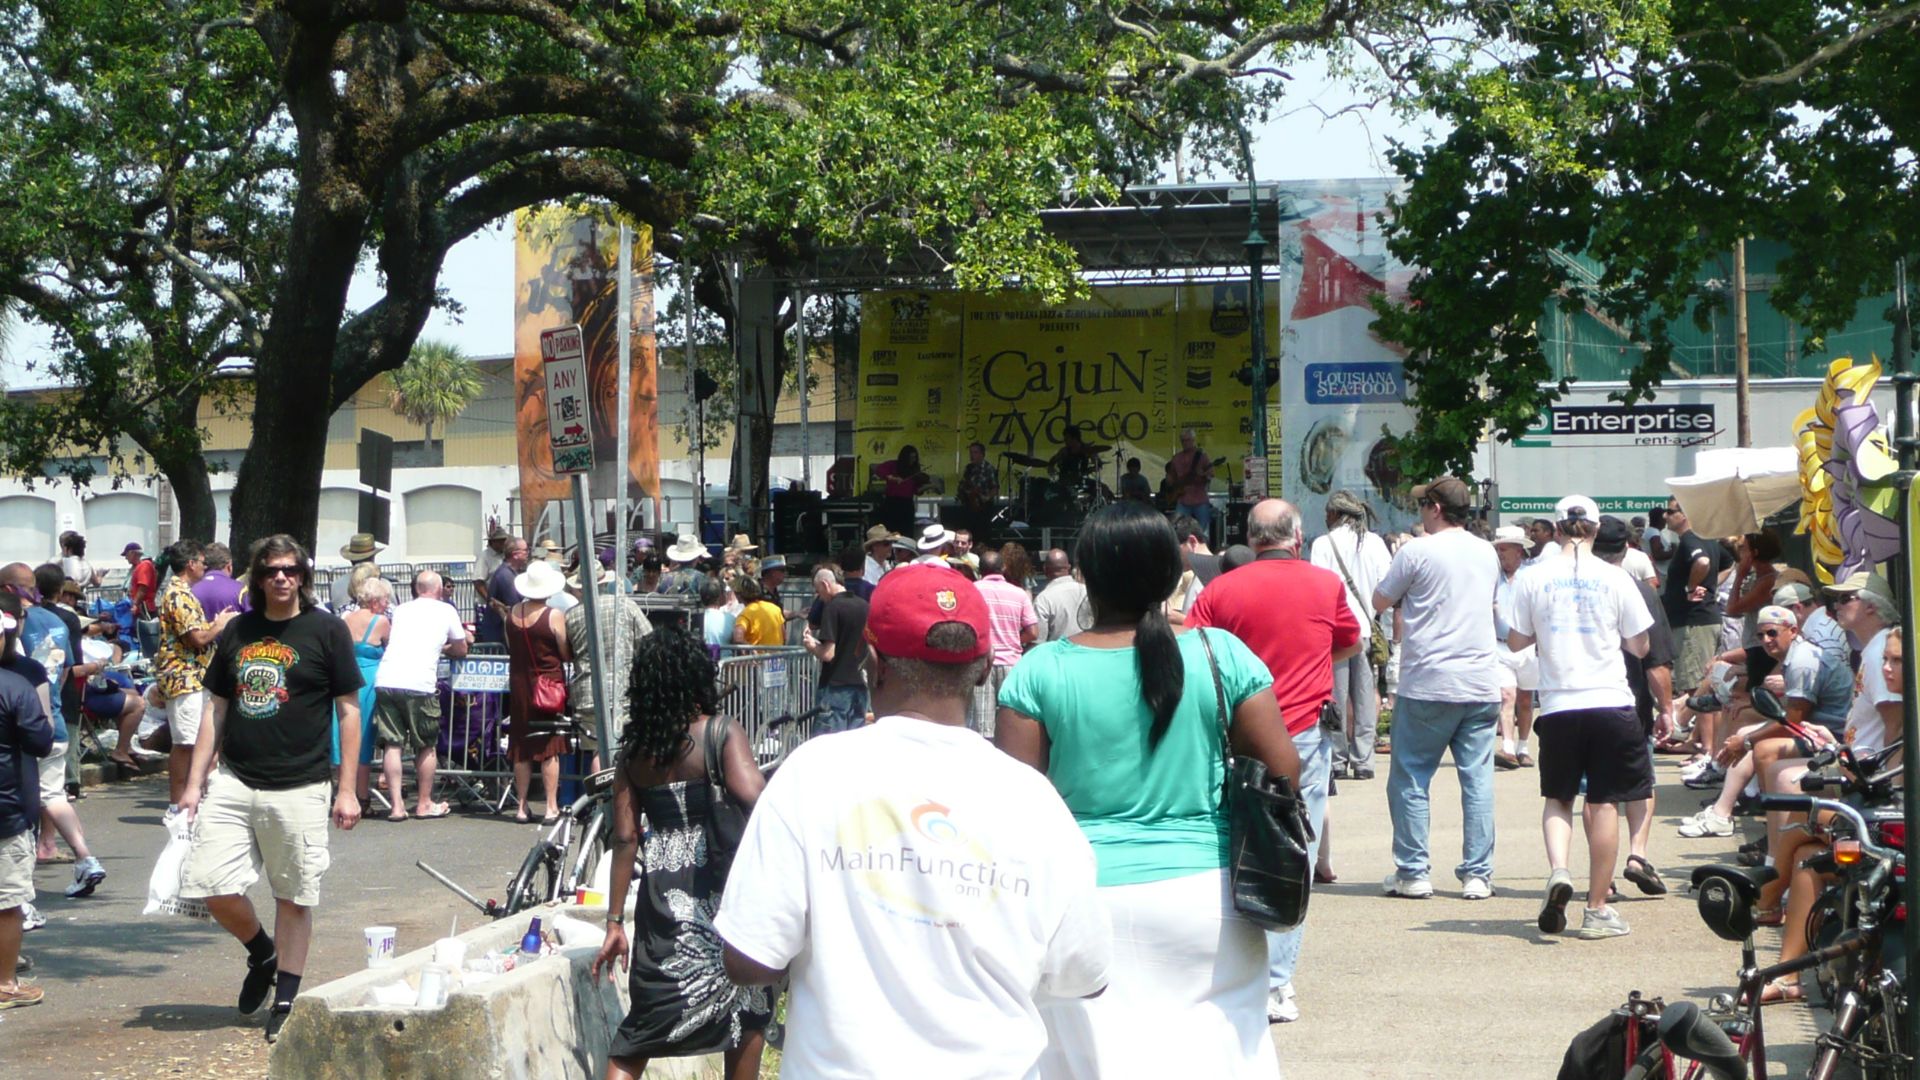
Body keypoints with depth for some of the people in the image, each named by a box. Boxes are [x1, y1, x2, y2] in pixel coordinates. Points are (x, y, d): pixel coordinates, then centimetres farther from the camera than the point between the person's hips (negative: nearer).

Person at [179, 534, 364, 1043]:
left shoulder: (327, 630, -1)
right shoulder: (237, 632, 10)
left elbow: (348, 710, 0)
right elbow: (216, 710, 14)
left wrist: (346, 790, -4)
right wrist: (195, 782, 8)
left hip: (298, 788, -3)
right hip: (233, 783, 4)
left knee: (294, 898, 3)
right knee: (211, 885, -5)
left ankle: (286, 1000, 15)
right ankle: (262, 953, 23)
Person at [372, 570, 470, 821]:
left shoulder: (400, 610, 22)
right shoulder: (446, 611, 11)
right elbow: (461, 650, 19)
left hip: (385, 680, 3)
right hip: (419, 685, -3)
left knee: (392, 745, 7)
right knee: (426, 746, 11)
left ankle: (396, 805, 3)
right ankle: (424, 804, 19)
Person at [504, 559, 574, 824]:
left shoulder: (513, 613, -1)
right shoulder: (554, 616, -14)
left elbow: (509, 646, 12)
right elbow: (567, 655, -10)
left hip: (519, 685, 4)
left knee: (521, 749, 11)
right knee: (550, 749, 1)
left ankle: (521, 807, 15)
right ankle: (551, 807, 0)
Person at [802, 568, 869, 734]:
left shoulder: (833, 607, -12)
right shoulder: (864, 606, 9)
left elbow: (828, 654, -17)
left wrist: (811, 646, 2)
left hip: (835, 686, -7)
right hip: (859, 686, 7)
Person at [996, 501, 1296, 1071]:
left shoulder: (1039, 671, -5)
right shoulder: (1222, 654, -3)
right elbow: (1283, 768, -1)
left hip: (1086, 894, -1)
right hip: (1203, 893, 1)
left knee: (1095, 1054, 7)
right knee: (1215, 1052, 12)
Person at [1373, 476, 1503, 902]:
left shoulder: (1417, 551, -7)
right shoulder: (1487, 553, 11)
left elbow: (1381, 601, 3)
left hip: (1427, 686, -5)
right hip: (1481, 686, 5)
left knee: (1409, 779, 5)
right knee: (1478, 779, 5)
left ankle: (1412, 872, 4)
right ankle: (1477, 874, 5)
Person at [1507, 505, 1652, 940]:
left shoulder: (1534, 577, -1)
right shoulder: (1615, 578, -2)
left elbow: (1516, 641, 6)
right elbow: (1639, 646, 5)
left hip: (1558, 705, 1)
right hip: (1610, 701, -1)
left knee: (1558, 797, 17)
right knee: (1605, 804, 4)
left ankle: (1557, 868, -10)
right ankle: (1597, 910, 7)